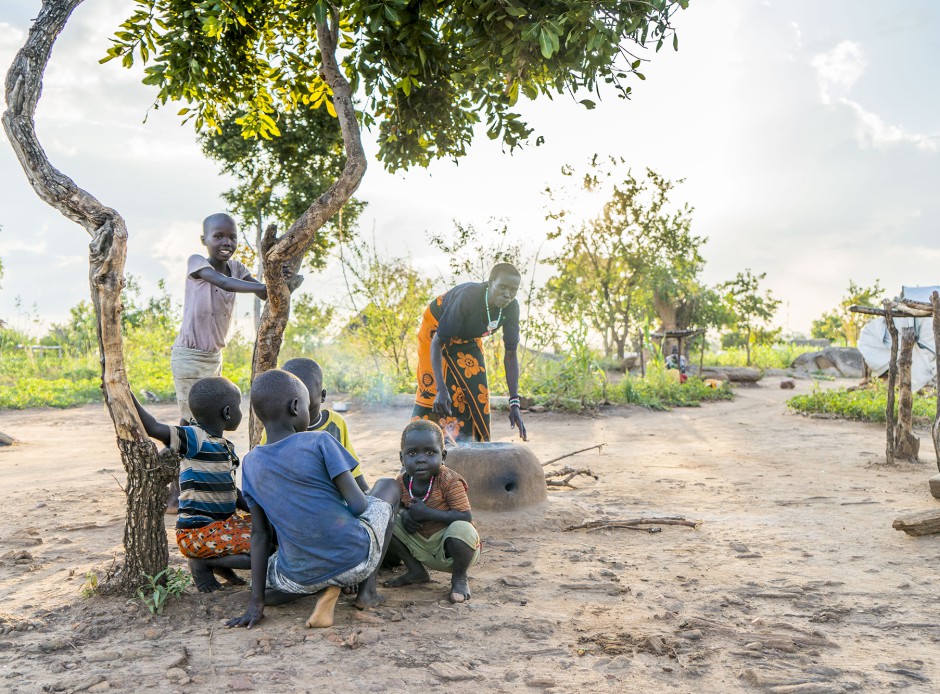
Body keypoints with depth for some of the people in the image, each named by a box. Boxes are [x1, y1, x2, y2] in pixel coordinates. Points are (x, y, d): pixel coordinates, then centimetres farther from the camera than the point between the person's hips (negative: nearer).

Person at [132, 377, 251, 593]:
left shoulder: (226, 447, 13)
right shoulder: (195, 439, -15)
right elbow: (154, 428, -28)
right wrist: (127, 394, -33)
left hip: (225, 523, 9)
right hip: (197, 532, -9)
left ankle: (218, 561, 7)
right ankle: (204, 563, -3)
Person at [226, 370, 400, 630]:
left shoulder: (251, 464, 4)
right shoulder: (320, 442, -10)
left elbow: (259, 534, 5)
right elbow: (358, 505, -11)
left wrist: (256, 603, 9)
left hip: (301, 579, 4)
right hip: (356, 559, -3)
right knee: (387, 485, 22)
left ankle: (327, 589, 8)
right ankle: (368, 589, 13)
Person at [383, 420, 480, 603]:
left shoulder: (449, 480, -23)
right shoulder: (402, 482, -6)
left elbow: (465, 517, -29)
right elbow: (399, 506, 10)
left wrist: (427, 513, -31)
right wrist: (404, 514, -15)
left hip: (450, 550, -5)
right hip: (420, 545, 6)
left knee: (461, 529, -39)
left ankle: (459, 578, -6)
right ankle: (415, 571, 10)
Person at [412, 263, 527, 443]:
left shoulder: (511, 307, -23)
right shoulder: (467, 297, -40)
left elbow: (510, 355, -16)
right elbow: (437, 343, -37)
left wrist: (514, 404, -22)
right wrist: (441, 389, -47)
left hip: (468, 339, 5)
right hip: (436, 329, -5)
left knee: (478, 394, -1)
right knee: (430, 393, -12)